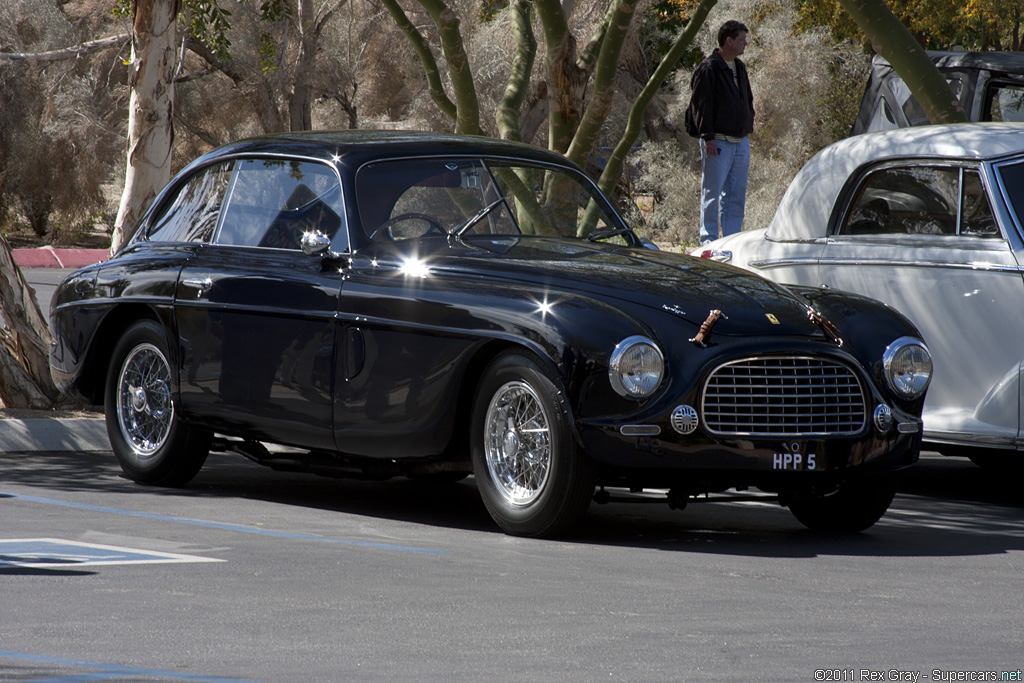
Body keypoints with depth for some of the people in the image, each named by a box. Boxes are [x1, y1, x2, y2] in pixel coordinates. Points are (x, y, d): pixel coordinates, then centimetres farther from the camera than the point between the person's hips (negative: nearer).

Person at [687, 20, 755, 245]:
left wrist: (748, 129, 17)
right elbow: (701, 106, -13)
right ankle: (709, 241, -2)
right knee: (712, 193, -4)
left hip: (740, 141, 8)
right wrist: (707, 138, -18)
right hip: (718, 142, -8)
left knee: (736, 194, 8)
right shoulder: (708, 69, -9)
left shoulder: (739, 68, 16)